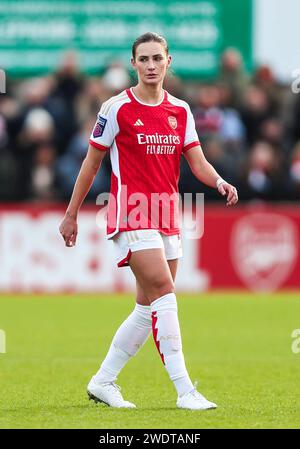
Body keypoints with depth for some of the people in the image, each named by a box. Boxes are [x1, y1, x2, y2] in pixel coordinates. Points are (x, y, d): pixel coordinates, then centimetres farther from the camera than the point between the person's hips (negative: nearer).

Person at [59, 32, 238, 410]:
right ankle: (184, 390, -21)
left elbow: (197, 162, 7)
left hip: (167, 220, 6)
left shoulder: (180, 111, 11)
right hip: (131, 216, -6)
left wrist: (219, 183, -15)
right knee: (163, 292, -19)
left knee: (149, 308, 8)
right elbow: (92, 162, 3)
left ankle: (103, 381, 22)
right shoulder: (116, 109, -4)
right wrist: (71, 215, 5)